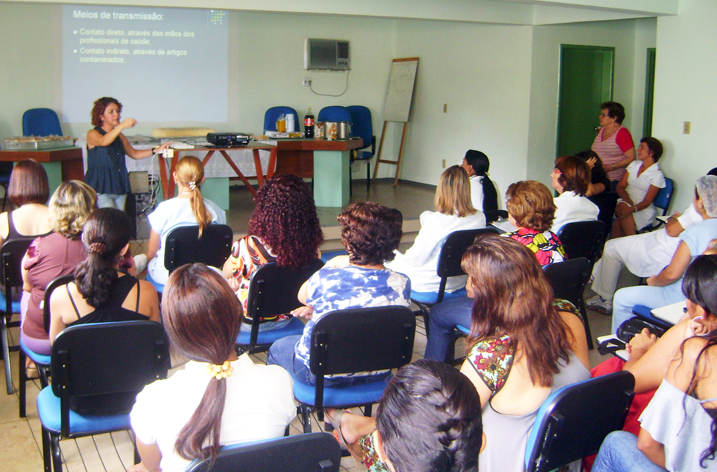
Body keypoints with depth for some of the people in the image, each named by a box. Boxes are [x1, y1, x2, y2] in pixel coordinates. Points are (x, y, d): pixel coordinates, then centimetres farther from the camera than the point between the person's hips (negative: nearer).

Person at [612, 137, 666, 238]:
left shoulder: (657, 175, -4)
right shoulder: (634, 165, 14)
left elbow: (647, 201, -11)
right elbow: (620, 186, 8)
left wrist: (631, 209, -29)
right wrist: (627, 199, -13)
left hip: (643, 210, -5)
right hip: (625, 203, 5)